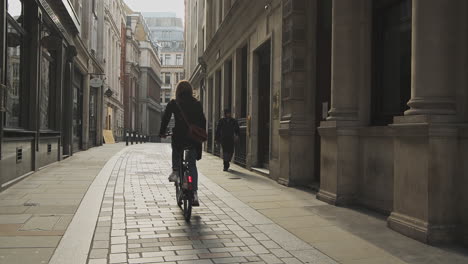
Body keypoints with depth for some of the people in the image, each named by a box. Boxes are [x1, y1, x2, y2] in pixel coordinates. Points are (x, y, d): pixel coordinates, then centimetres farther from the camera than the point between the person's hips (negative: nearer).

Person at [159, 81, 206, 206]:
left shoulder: (173, 104, 2)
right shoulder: (197, 104, 8)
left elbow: (165, 118, 2)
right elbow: (203, 121, 11)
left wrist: (162, 132, 15)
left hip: (179, 137, -1)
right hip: (194, 138, 2)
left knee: (176, 150, 34)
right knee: (192, 165, 7)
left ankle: (175, 171, 17)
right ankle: (194, 193, 0)